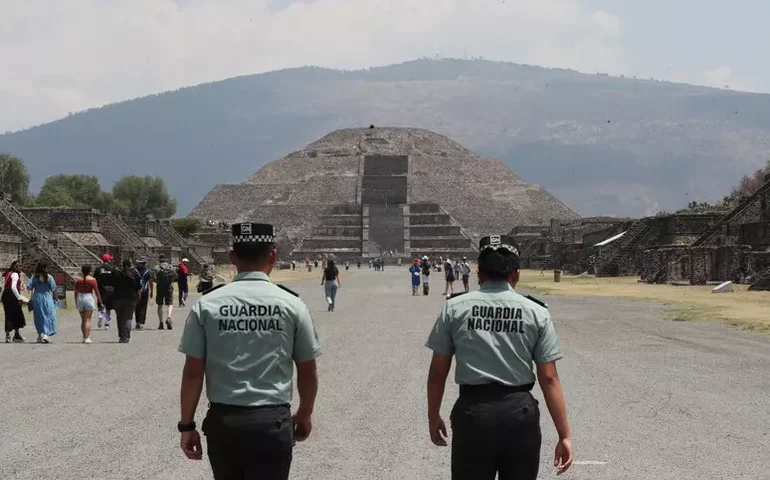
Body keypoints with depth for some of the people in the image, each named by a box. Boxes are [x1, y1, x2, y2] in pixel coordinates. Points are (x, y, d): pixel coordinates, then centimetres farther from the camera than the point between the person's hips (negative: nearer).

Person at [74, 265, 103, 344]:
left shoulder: (78, 280, 4)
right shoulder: (92, 280, -6)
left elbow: (76, 292, 8)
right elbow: (97, 292, -6)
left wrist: (76, 303, 17)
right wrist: (100, 302, 1)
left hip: (80, 299, 4)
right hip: (89, 298, -4)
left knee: (83, 320, 14)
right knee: (88, 320, -3)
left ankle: (84, 337, 18)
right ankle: (87, 338, -9)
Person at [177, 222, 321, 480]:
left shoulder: (206, 305, -3)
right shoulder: (291, 304, -3)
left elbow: (192, 372, -2)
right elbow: (308, 372, 4)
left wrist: (187, 425, 8)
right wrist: (304, 415, 21)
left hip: (222, 421, 2)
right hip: (272, 422, -2)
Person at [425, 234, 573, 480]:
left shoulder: (454, 308, 1)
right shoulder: (536, 312, 0)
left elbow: (438, 372, 2)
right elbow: (549, 378, -3)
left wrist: (433, 417, 16)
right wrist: (564, 435, 0)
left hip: (472, 412, 0)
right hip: (520, 413, 1)